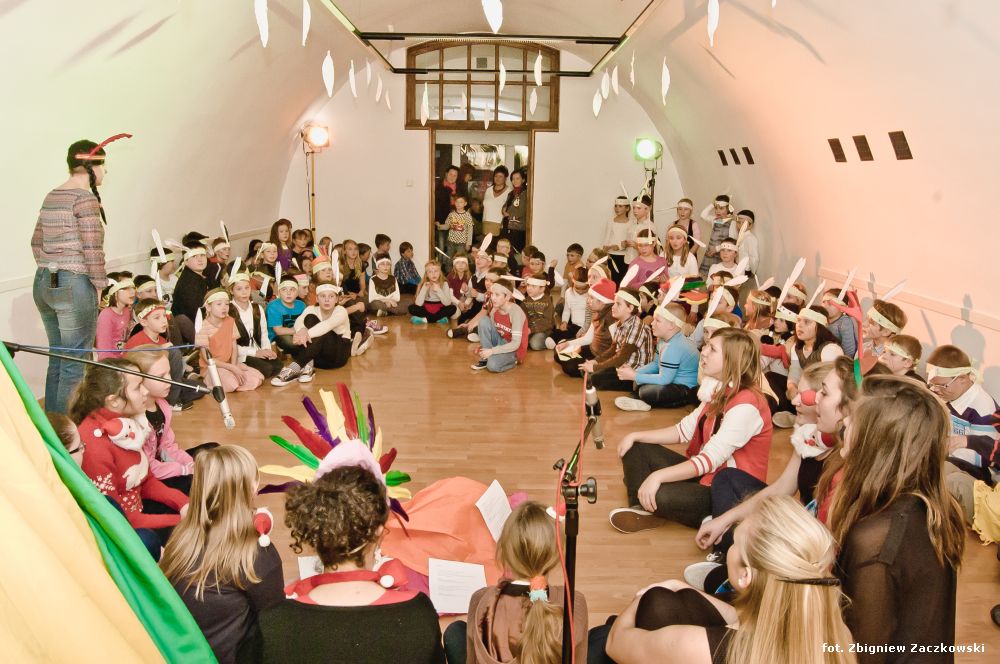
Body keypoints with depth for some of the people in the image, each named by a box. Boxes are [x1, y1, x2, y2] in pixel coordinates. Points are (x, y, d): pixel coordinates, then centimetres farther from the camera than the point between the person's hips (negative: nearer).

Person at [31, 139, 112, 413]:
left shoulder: (51, 197, 14)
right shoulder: (85, 197, -12)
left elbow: (37, 242, 18)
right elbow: (92, 248, -16)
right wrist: (99, 285, -9)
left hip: (44, 284, 9)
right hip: (74, 286, -9)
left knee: (57, 359, 17)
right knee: (76, 363, -1)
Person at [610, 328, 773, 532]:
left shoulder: (746, 405, -25)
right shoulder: (721, 392, 6)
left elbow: (711, 459, -29)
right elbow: (684, 430, 6)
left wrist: (658, 476, -33)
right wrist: (635, 436, -2)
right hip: (704, 474, 10)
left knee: (659, 496, -33)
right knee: (637, 448, 3)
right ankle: (643, 510, -7)